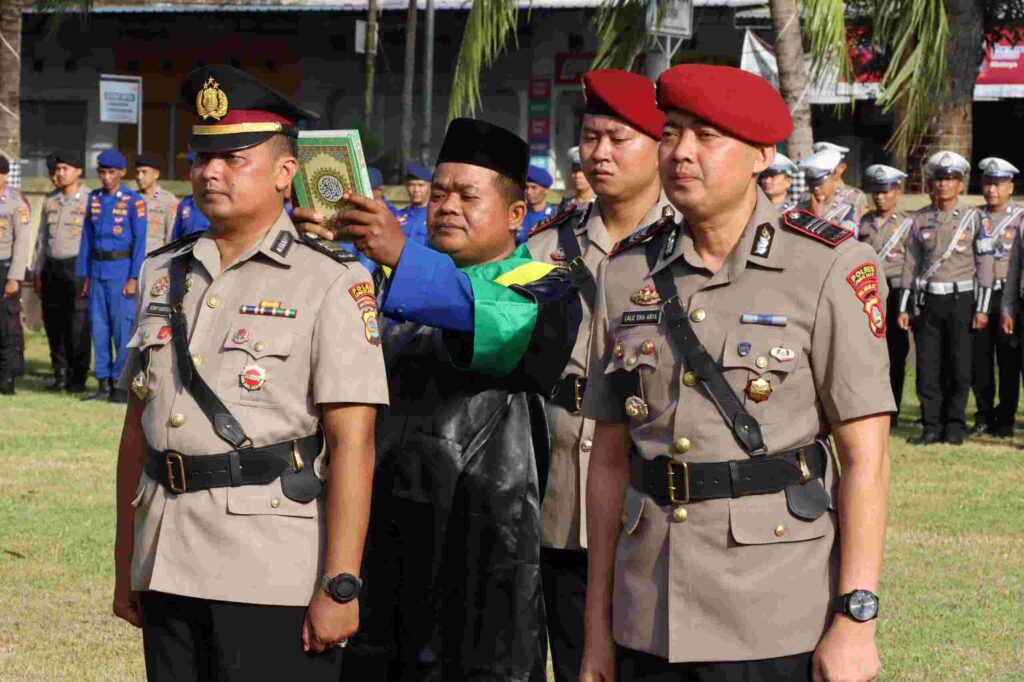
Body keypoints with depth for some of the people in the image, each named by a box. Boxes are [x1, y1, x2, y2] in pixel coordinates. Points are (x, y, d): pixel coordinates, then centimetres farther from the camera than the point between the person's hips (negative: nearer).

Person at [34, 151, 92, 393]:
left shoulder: (90, 201, -3)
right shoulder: (50, 202, 14)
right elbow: (42, 238, 19)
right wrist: (39, 273, 14)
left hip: (77, 267, -6)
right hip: (51, 269, 6)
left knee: (78, 327, -5)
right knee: (53, 325, 5)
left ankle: (78, 379, 2)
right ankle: (61, 376, 13)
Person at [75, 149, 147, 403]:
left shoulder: (134, 201, -5)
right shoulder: (94, 199, 10)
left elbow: (140, 242, -8)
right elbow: (87, 238, 13)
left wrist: (133, 278, -14)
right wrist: (84, 276, 10)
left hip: (122, 269, -5)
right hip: (97, 270, 5)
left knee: (122, 327, -6)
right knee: (98, 327, 5)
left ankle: (122, 385, 0)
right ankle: (104, 385, 10)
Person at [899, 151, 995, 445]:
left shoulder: (974, 218, 1)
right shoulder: (921, 220, 9)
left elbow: (985, 264, -1)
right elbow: (911, 264, 11)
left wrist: (982, 308, -7)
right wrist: (904, 307, 7)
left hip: (961, 300, -2)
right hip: (927, 301, 2)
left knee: (959, 366, -1)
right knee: (928, 367, 0)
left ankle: (955, 426, 7)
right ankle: (932, 426, 7)